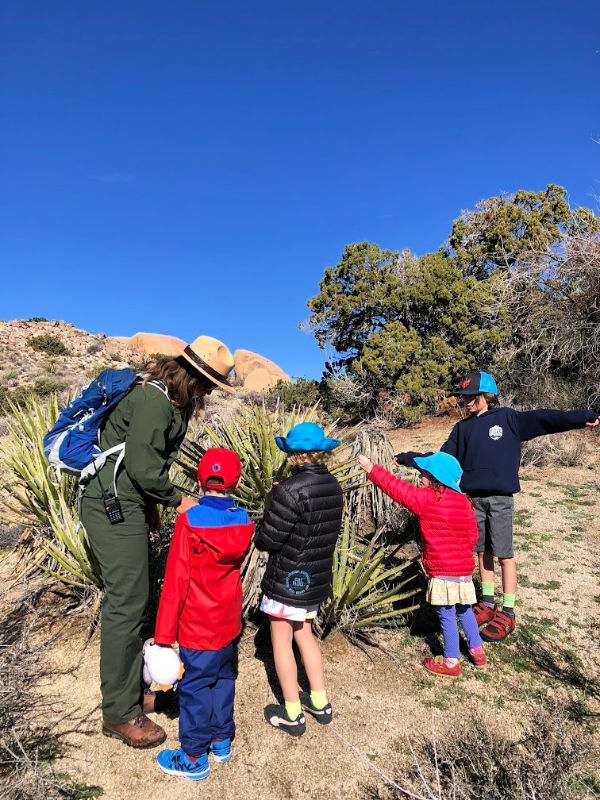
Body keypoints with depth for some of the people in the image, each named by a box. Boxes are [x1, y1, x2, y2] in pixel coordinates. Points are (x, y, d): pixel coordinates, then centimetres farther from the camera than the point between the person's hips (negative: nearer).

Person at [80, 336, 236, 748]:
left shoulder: (171, 400, 10)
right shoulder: (154, 400, -21)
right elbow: (142, 466, -24)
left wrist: (152, 504, 17)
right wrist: (178, 500, -11)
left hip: (128, 503, 10)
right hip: (113, 508, -10)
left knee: (131, 599, 18)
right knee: (126, 604, -2)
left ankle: (130, 690, 34)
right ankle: (120, 714, 14)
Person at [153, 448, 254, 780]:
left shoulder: (189, 520, -21)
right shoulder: (243, 521, -7)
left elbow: (175, 583, -18)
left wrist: (164, 634, -10)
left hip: (197, 627, -5)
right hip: (228, 622, 5)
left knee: (194, 686, 11)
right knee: (223, 678, 22)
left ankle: (194, 758, 27)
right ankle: (222, 741, 38)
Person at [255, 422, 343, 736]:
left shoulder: (290, 490, -25)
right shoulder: (333, 485, -2)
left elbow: (268, 539, -21)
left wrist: (260, 539, 0)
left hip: (287, 578, -7)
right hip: (317, 577, 7)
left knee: (281, 642, 11)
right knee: (304, 636, 24)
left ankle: (292, 715, 23)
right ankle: (320, 704, 33)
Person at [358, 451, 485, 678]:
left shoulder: (426, 499, -17)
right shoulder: (463, 501, 2)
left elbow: (398, 489, -14)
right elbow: (472, 535, 7)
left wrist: (371, 469, -8)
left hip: (442, 572, -7)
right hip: (464, 568, 7)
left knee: (446, 615, 5)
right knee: (464, 610, 23)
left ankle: (451, 663, 17)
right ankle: (477, 651, 35)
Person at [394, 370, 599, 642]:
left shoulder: (508, 419, -1)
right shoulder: (462, 428, 10)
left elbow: (544, 419, -6)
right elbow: (443, 459, 10)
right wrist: (407, 459, 6)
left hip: (501, 499, -4)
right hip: (474, 498, 4)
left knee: (504, 554, 1)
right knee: (483, 551, 13)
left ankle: (508, 613, 13)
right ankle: (488, 603, 28)